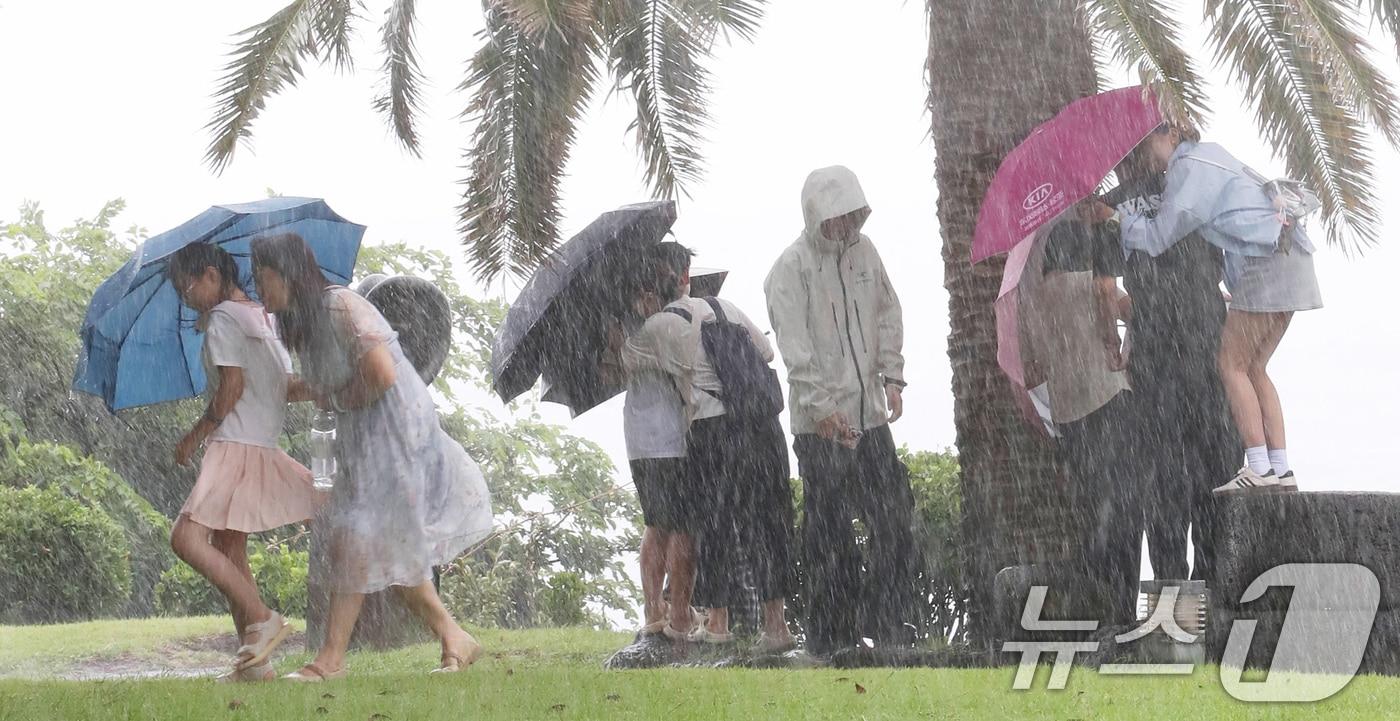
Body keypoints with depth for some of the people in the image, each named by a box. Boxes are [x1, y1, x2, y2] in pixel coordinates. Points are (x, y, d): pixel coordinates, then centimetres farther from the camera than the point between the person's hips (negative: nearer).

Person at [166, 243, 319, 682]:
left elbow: (232, 386, -15)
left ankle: (261, 618, -21)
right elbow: (288, 386, 21)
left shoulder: (223, 317, -9)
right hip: (263, 445, 10)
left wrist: (195, 436, -6)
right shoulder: (262, 319, 18)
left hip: (236, 445, -10)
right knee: (229, 552, 9)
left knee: (187, 538, -17)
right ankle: (254, 662, 7)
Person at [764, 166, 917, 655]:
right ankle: (831, 634, 6)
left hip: (869, 413, 6)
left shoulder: (863, 251, 8)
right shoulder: (792, 267, -10)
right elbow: (794, 347, -15)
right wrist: (824, 408, -21)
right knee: (829, 532, -1)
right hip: (820, 423, -6)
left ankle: (888, 618, 15)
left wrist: (892, 376, 6)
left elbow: (887, 314, 17)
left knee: (894, 514, 5)